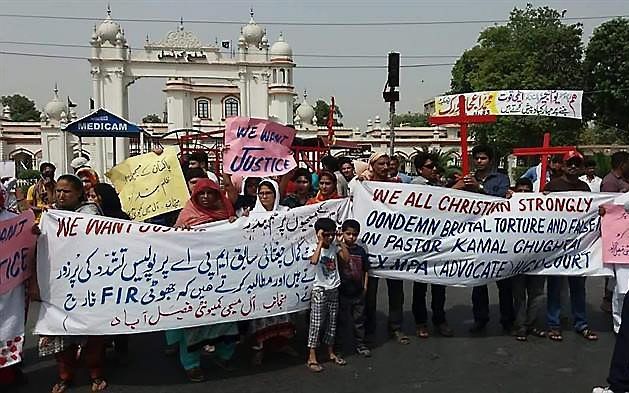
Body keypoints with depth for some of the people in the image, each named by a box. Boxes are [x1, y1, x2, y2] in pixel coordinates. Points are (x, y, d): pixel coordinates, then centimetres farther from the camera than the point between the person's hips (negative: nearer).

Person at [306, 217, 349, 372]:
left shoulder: (334, 246, 2)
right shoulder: (315, 248, -14)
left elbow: (347, 257, -7)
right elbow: (314, 260, -35)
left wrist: (339, 241, -8)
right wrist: (321, 242, -29)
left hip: (334, 289, 6)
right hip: (319, 290, -5)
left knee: (332, 322, 14)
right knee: (316, 324, -2)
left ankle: (331, 353, 28)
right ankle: (312, 358, 5)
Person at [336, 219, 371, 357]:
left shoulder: (360, 251, 3)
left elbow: (365, 270, 9)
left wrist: (365, 286, 5)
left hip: (358, 293, 4)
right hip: (342, 292, -3)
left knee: (359, 320, 14)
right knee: (341, 320, 10)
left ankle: (360, 344, 28)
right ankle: (337, 344, 24)